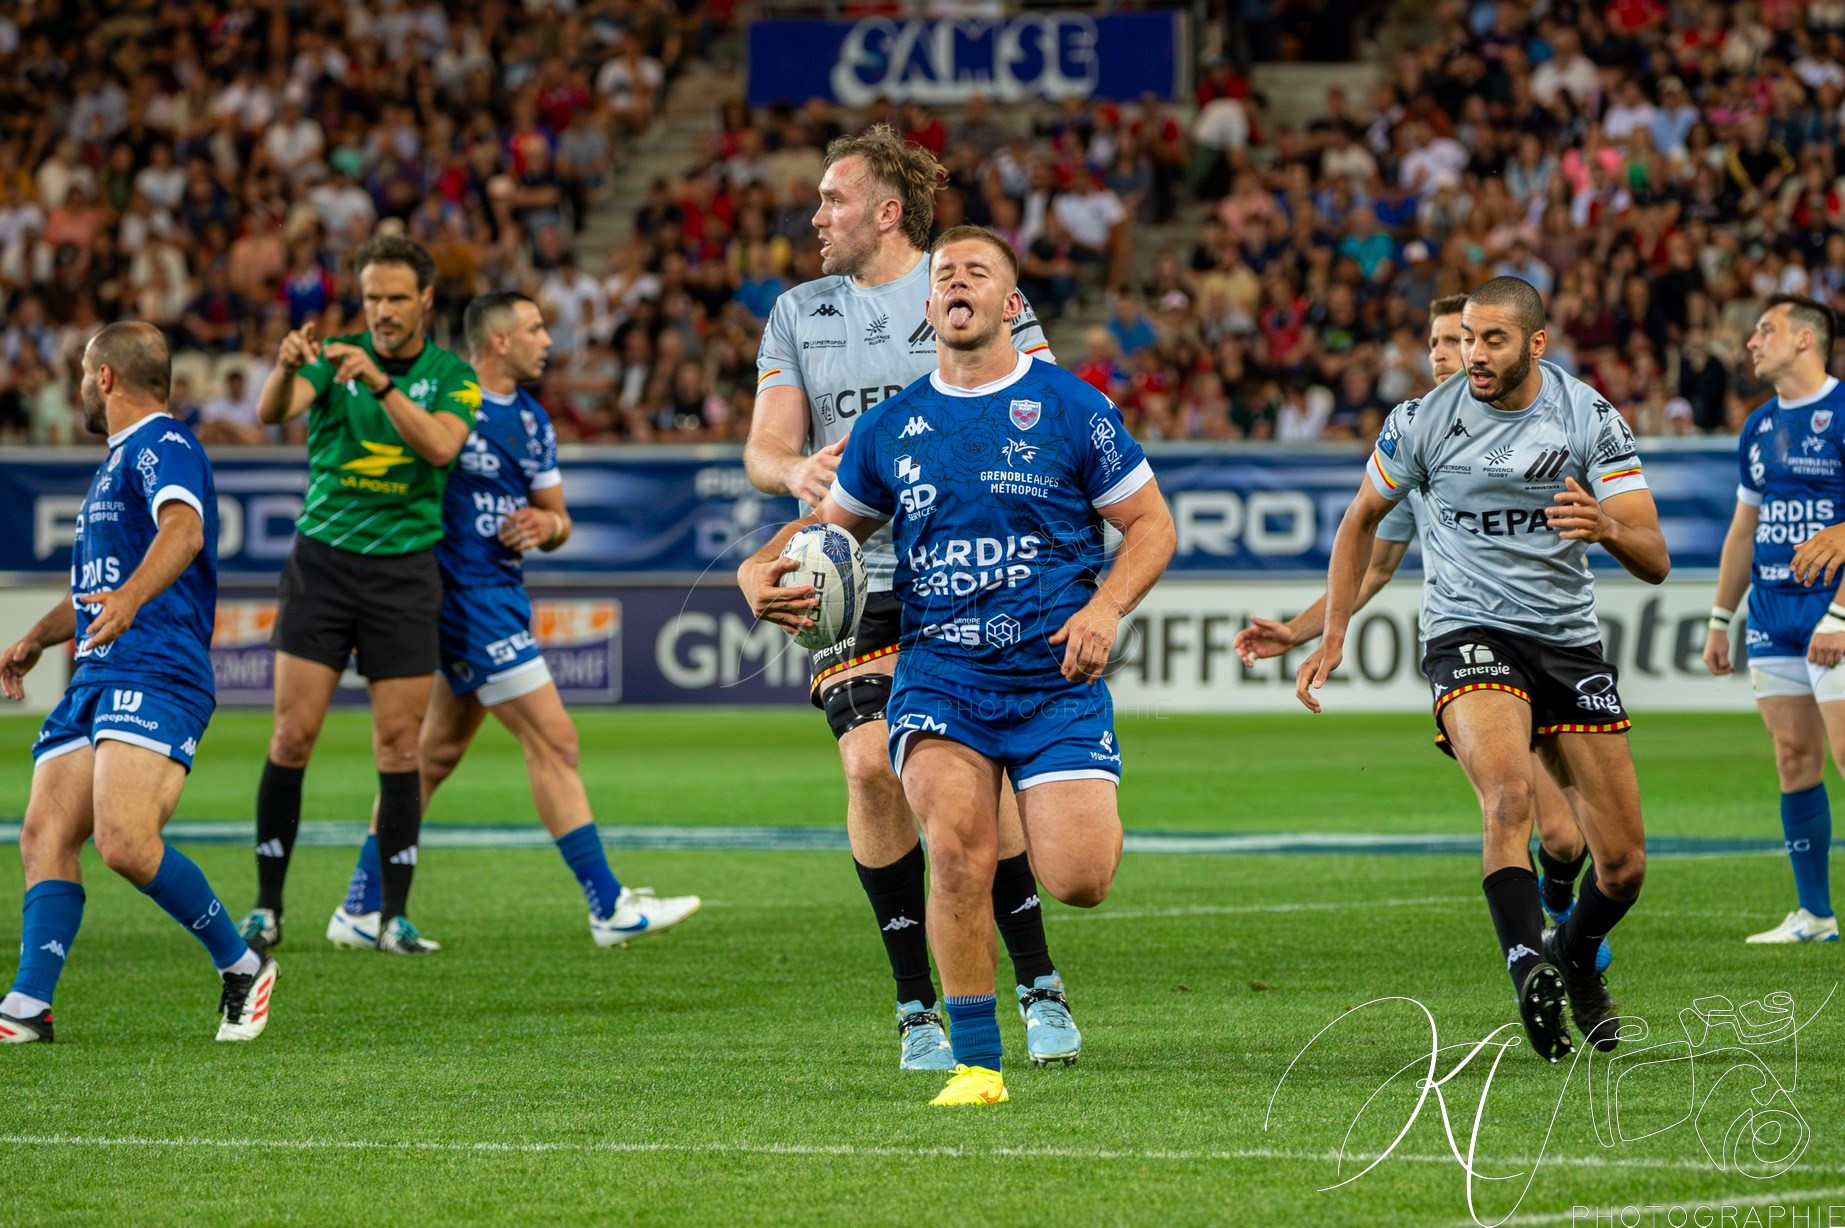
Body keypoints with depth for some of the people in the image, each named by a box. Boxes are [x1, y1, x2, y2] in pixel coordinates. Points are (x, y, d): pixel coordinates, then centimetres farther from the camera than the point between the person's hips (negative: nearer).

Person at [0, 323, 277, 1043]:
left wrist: (131, 597, -43)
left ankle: (241, 964, -6)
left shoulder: (162, 445, -5)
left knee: (124, 842, -23)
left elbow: (183, 529, -27)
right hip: (96, 679, 10)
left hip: (156, 675, -10)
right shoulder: (118, 462, 28)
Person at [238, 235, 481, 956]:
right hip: (322, 563, 0)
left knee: (399, 747, -2)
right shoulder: (335, 357, 2)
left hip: (404, 570, 0)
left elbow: (441, 444, -18)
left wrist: (379, 382, -30)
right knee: (293, 736, -5)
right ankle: (267, 907, 4)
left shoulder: (452, 377, 3)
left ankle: (392, 917, 4)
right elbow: (272, 412, -17)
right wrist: (286, 367, -40)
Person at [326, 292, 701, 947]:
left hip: (502, 594, 9)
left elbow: (557, 518, 19)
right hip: (467, 593, -9)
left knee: (435, 754, 11)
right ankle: (609, 907, -5)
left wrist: (546, 524, -4)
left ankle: (360, 910, 16)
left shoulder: (533, 420, 14)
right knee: (553, 742, -9)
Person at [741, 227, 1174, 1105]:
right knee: (956, 844, -25)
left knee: (1078, 879, -14)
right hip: (937, 675, 1)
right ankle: (976, 1062, -13)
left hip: (1054, 674, -1)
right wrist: (762, 573, 2)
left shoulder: (1069, 407, 1)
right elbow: (831, 527, 23)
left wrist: (1106, 607, -12)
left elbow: (1151, 522, 6)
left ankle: (1085, 817, 26)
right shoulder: (891, 428, 9)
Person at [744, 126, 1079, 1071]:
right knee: (872, 765, -12)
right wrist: (795, 470, -17)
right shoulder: (799, 315, 12)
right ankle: (917, 1006, -1)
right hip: (853, 576, 2)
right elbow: (764, 449, 6)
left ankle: (1039, 988, 4)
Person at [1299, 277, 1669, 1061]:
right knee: (1509, 792, -34)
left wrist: (1607, 528, -32)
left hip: (1569, 641, 2)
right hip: (1469, 636, -2)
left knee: (1624, 865, 3)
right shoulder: (1423, 422, -6)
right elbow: (1362, 520, 13)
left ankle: (1574, 958, 35)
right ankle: (1529, 972, -42)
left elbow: (1655, 560, -9)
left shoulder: (1590, 420, -6)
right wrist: (1332, 636, 6)